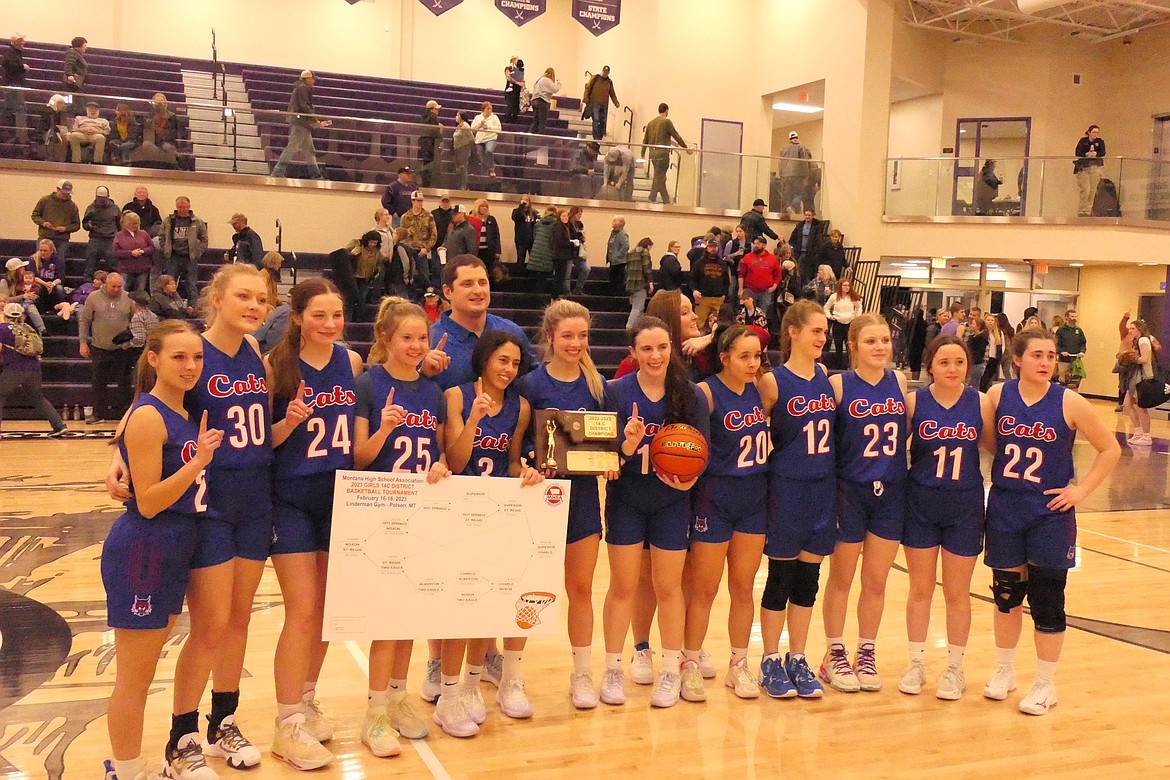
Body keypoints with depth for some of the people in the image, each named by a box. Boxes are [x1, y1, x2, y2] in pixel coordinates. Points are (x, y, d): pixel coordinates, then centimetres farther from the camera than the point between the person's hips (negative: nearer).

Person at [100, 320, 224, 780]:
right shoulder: (148, 417, -17)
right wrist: (198, 460, -26)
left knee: (144, 671, 20)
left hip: (174, 553, 8)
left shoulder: (185, 414, 8)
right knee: (135, 677, 5)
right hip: (142, 555, -8)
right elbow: (148, 503, -20)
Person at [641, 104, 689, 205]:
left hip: (652, 154, 7)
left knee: (661, 178, 13)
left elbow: (645, 140, 14)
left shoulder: (650, 123, 13)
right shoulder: (666, 122, -6)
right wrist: (686, 148, 3)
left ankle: (666, 201, 16)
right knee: (658, 179, -4)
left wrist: (643, 155, 19)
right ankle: (651, 201, -6)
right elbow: (676, 136, -5)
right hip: (662, 154, -7)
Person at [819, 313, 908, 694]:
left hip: (891, 492, 3)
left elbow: (907, 429, 12)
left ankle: (866, 655, 27)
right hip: (850, 492, -3)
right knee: (841, 579, 10)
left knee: (876, 581, 12)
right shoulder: (839, 385, -9)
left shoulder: (898, 381, 2)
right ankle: (835, 657, 23)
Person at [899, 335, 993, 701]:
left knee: (958, 593, 10)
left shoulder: (981, 403, -7)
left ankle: (955, 668, 25)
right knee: (920, 589, 11)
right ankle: (916, 663, 25)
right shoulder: (914, 401, -7)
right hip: (921, 504, 0)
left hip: (965, 506, 0)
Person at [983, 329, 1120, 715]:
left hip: (1050, 514, -2)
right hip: (1005, 509, 2)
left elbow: (1110, 449, -1)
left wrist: (1081, 490, -7)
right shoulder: (998, 395, -4)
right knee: (1006, 593, 13)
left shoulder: (1068, 402, -10)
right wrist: (1002, 473, 0)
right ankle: (1004, 671, 32)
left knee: (1046, 600, 3)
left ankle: (1045, 684, 20)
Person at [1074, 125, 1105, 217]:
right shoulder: (1083, 141, 3)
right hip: (1083, 167, -2)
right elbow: (1077, 153, -7)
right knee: (1085, 189, -12)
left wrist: (1095, 154, -25)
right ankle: (1081, 211, -4)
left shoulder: (1100, 141, 7)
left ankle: (1088, 211, 12)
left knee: (1092, 190, 1)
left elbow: (1102, 153, -5)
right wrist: (1087, 154, -24)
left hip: (1095, 167, 2)